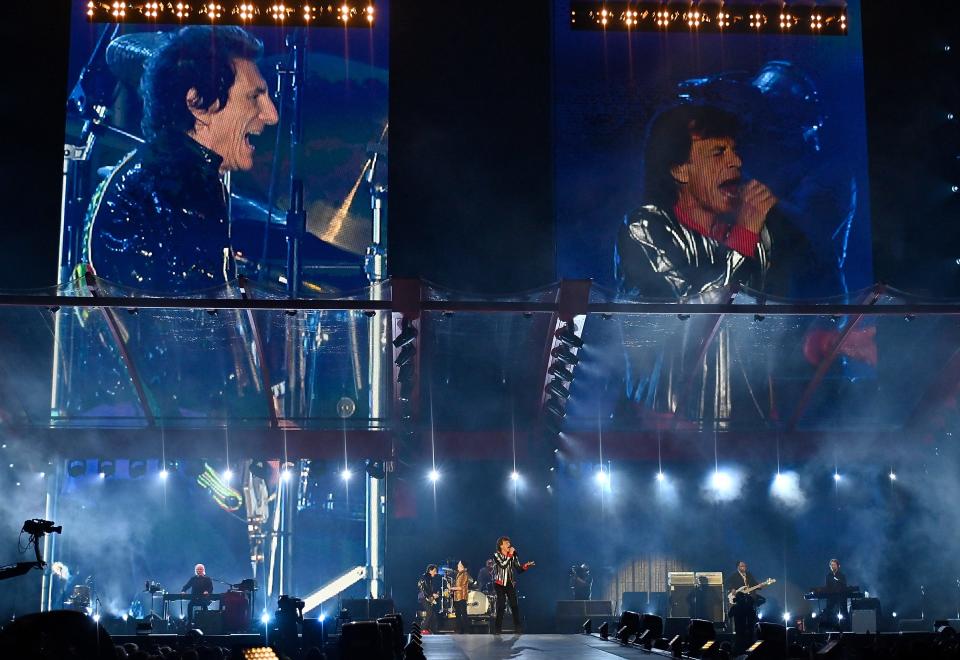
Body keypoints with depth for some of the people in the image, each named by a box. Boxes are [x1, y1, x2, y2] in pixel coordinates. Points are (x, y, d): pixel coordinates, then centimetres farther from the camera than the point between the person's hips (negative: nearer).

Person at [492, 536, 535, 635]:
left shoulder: (513, 556, 8)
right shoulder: (496, 555, -3)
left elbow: (519, 569, 4)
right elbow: (503, 565, -21)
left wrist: (525, 566, -14)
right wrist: (510, 555, -17)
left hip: (510, 583, 3)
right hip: (500, 583, -3)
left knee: (514, 604, -4)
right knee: (501, 605, -8)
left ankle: (517, 627, 1)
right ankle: (498, 628, -1)